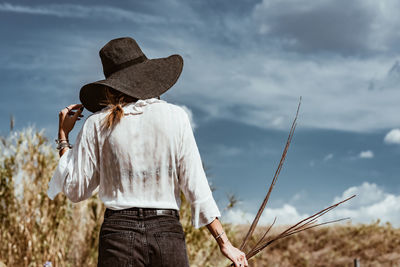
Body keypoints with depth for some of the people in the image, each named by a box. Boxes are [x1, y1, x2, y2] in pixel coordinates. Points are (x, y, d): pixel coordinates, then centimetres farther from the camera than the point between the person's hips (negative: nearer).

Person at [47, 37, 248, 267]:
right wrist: (224, 242, 4)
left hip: (119, 232, 0)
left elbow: (76, 190, 7)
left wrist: (63, 137, 18)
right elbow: (195, 186, -1)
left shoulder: (98, 124, 3)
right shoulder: (175, 117, 3)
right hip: (168, 232, 0)